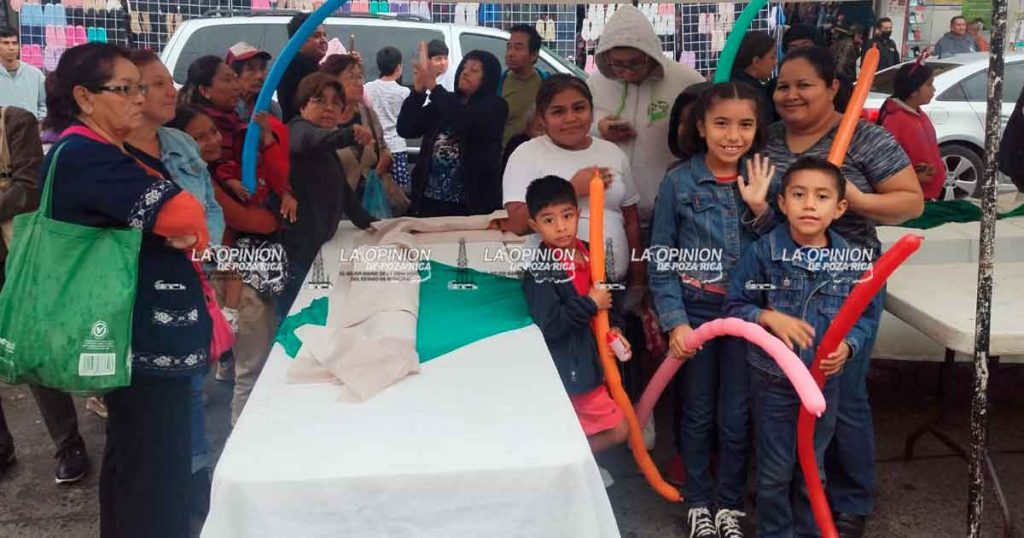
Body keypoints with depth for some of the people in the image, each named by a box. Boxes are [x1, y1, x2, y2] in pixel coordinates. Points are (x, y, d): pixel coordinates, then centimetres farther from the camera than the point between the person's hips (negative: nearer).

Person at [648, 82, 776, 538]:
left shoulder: (761, 180, 0)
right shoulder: (679, 181, -7)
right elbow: (661, 259, -6)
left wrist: (758, 207, -14)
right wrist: (674, 321, -12)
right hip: (695, 311, -1)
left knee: (736, 417, 10)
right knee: (697, 414, 12)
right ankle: (698, 501, 30)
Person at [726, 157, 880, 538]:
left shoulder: (850, 261, -8)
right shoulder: (762, 253, -13)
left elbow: (865, 318, 1)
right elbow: (735, 307, -7)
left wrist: (847, 347, -17)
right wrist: (769, 317, -24)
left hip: (824, 381, 2)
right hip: (772, 381, -2)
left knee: (812, 469, 20)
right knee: (775, 471, 12)